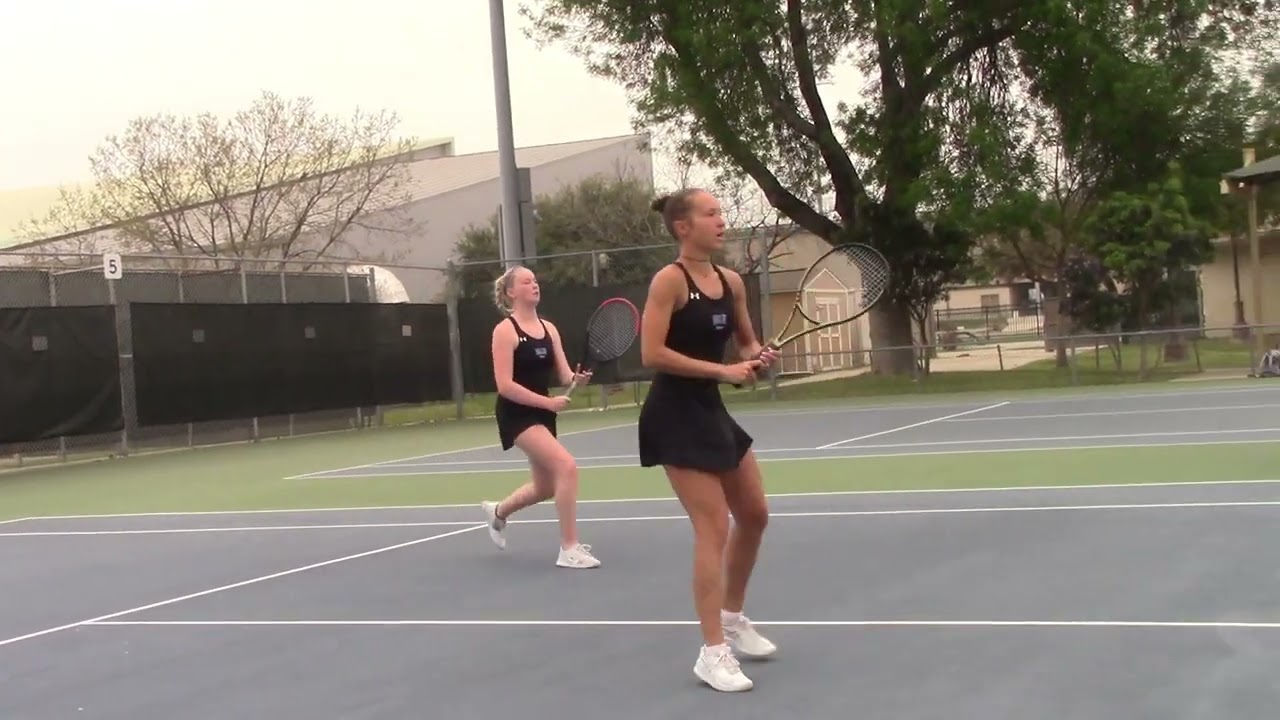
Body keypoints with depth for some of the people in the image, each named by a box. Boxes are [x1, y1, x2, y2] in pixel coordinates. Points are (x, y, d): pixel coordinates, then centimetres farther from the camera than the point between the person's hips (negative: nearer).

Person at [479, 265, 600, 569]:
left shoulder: (549, 328, 7)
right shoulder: (505, 330, -12)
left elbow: (564, 374, 3)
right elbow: (505, 385, -18)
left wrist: (578, 378, -21)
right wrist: (548, 401, -25)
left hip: (542, 412, 8)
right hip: (516, 415, -8)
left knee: (545, 487, 17)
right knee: (567, 466, -24)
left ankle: (497, 512, 47)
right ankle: (570, 549, -15)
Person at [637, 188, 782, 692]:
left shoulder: (731, 281, 7)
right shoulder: (669, 279, -15)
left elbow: (746, 341, 20)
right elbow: (651, 354, -22)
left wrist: (757, 357, -4)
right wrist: (722, 370, -22)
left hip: (711, 411, 9)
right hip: (675, 416, -8)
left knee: (754, 515, 17)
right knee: (713, 529, -9)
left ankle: (733, 619, 36)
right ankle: (713, 652, 1)